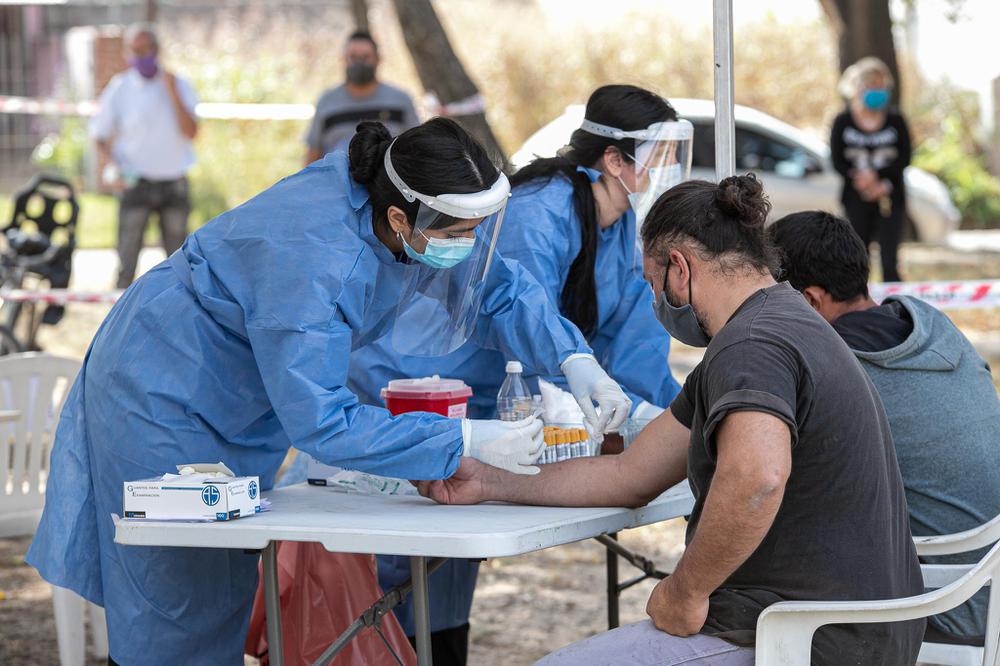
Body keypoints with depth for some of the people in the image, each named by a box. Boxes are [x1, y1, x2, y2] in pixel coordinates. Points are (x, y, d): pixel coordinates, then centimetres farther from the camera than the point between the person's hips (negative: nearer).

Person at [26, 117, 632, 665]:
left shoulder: (444, 219, -17)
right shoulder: (312, 257, -41)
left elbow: (500, 287, 1)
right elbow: (320, 421, -41)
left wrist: (575, 361, -17)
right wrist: (467, 440, -43)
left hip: (246, 407, 8)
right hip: (164, 393, -8)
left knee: (229, 582, 14)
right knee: (180, 604, -5)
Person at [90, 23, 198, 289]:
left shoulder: (180, 85, 2)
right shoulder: (120, 87, -1)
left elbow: (190, 133, -8)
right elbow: (100, 135, 3)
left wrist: (173, 93, -15)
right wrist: (111, 165, -15)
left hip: (174, 184, 2)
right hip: (135, 183, -2)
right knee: (127, 262, -6)